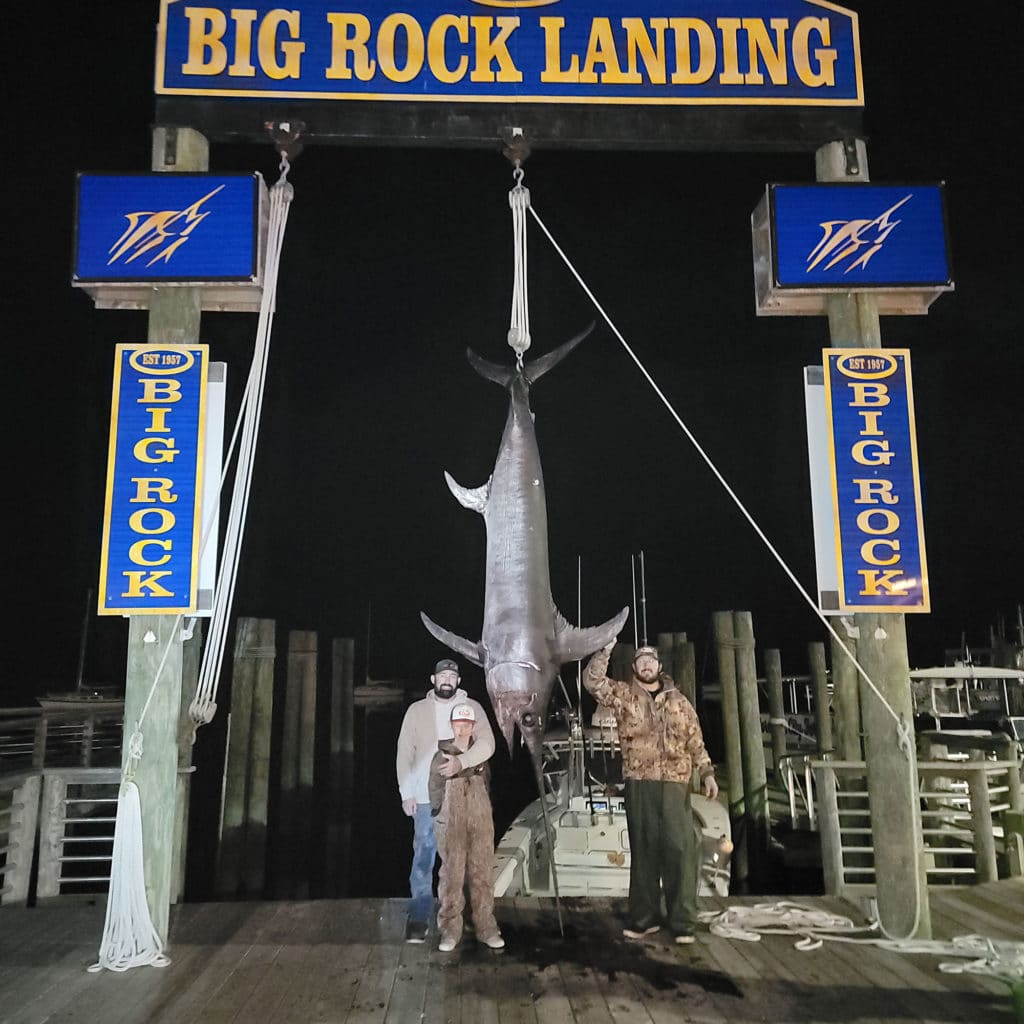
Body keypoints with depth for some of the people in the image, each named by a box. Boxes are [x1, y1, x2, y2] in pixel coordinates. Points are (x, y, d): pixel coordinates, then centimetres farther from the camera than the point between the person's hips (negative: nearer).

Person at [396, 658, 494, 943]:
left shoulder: (472, 707, 3)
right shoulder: (417, 710, 6)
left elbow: (487, 743, -9)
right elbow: (404, 753, 5)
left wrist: (461, 761, -25)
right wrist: (406, 793, -2)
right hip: (426, 797, 0)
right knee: (423, 858, 0)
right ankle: (419, 919, 7)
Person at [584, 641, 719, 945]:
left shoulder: (678, 700, 12)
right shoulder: (624, 695, 6)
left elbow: (696, 741, 13)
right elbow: (593, 681, -10)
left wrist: (707, 773, 5)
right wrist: (606, 650, -17)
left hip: (675, 782, 1)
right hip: (638, 783, -1)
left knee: (680, 849, -3)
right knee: (643, 849, 6)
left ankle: (683, 921, 5)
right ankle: (644, 917, 16)